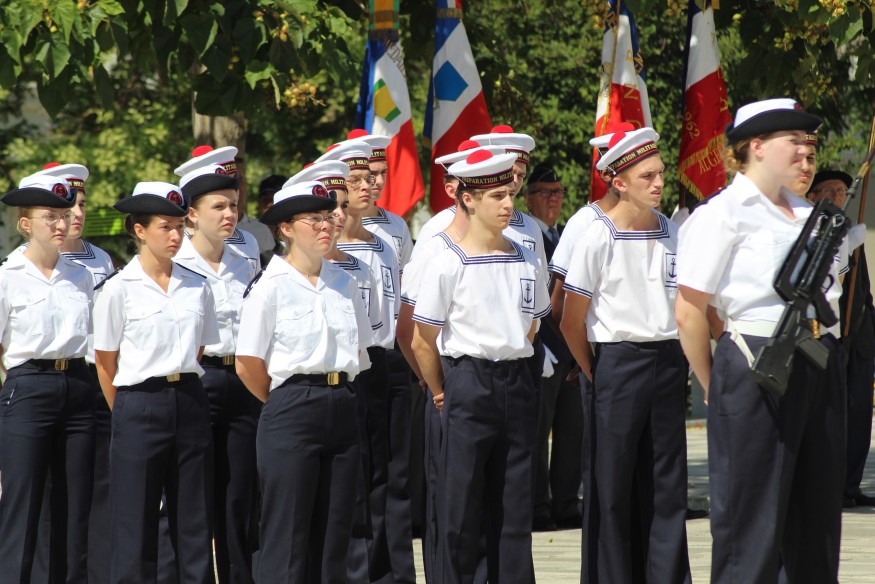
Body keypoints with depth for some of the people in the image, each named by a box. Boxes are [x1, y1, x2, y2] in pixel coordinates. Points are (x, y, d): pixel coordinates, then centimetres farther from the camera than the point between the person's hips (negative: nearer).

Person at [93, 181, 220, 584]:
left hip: (190, 402, 4)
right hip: (140, 404, -4)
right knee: (135, 522, 0)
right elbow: (104, 362, 2)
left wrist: (185, 389, 11)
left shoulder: (197, 287, 7)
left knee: (195, 520, 5)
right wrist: (128, 412, 7)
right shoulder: (119, 289, -4)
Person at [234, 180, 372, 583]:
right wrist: (290, 402, 5)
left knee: (332, 538, 6)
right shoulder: (270, 287, -6)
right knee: (288, 539, -5)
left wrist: (340, 395, 10)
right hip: (290, 414, -6)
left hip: (343, 410, 6)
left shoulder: (343, 283, 11)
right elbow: (248, 366, -5)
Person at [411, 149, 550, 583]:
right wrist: (440, 393, 4)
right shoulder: (450, 265, -8)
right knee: (460, 503, -2)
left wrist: (511, 367, 14)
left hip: (518, 384, 5)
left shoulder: (526, 262, 6)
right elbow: (422, 341, -2)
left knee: (514, 503, 7)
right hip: (468, 384, -5)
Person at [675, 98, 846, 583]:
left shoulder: (806, 213, 15)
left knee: (817, 515, 10)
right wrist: (714, 387, -2)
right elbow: (689, 311, -9)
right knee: (752, 523, -3)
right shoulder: (723, 214, -7)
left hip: (819, 371, 7)